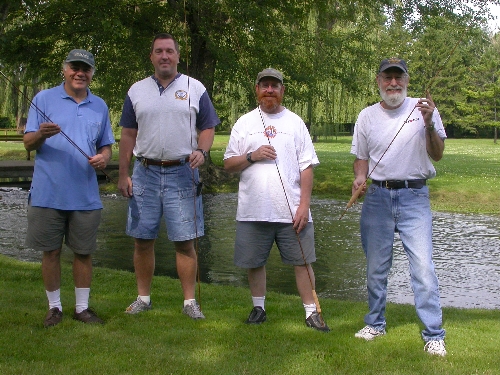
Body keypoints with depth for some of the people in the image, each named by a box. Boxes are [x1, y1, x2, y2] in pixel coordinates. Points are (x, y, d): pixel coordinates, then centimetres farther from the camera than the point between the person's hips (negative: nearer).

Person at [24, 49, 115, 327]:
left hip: (86, 196, 3)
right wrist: (41, 134, -24)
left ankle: (83, 307, 19)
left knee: (84, 252, 8)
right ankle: (55, 307, 18)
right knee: (51, 252, 5)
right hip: (48, 194, -2)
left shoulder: (100, 106, 12)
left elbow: (106, 145, 18)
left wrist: (103, 158, -5)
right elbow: (28, 143, -1)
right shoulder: (44, 99, 2)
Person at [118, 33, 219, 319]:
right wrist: (123, 175, 5)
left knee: (185, 241, -2)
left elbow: (208, 128, 6)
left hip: (182, 174, -2)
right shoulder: (137, 91, 11)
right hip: (145, 173, 2)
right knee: (143, 240, 6)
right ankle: (144, 297, 19)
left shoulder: (195, 89, 6)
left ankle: (190, 301, 8)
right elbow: (128, 135, 11)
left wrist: (202, 151, -15)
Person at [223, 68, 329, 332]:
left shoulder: (295, 122, 7)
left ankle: (312, 311, 10)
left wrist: (304, 205, -6)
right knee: (254, 262, 9)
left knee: (302, 260, 0)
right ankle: (258, 308, 25)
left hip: (292, 211, -1)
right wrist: (251, 156, -11)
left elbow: (306, 167, 3)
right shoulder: (244, 123, 9)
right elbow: (228, 164, 8)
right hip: (253, 211, 1)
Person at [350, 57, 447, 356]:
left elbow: (437, 155, -2)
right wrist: (360, 178, -7)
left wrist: (429, 124, -18)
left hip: (414, 196, -3)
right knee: (376, 266, 11)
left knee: (423, 266, -10)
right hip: (378, 196, 3)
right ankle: (376, 324, 28)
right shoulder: (367, 116, 7)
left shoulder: (423, 109, 1)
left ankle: (434, 334, -1)